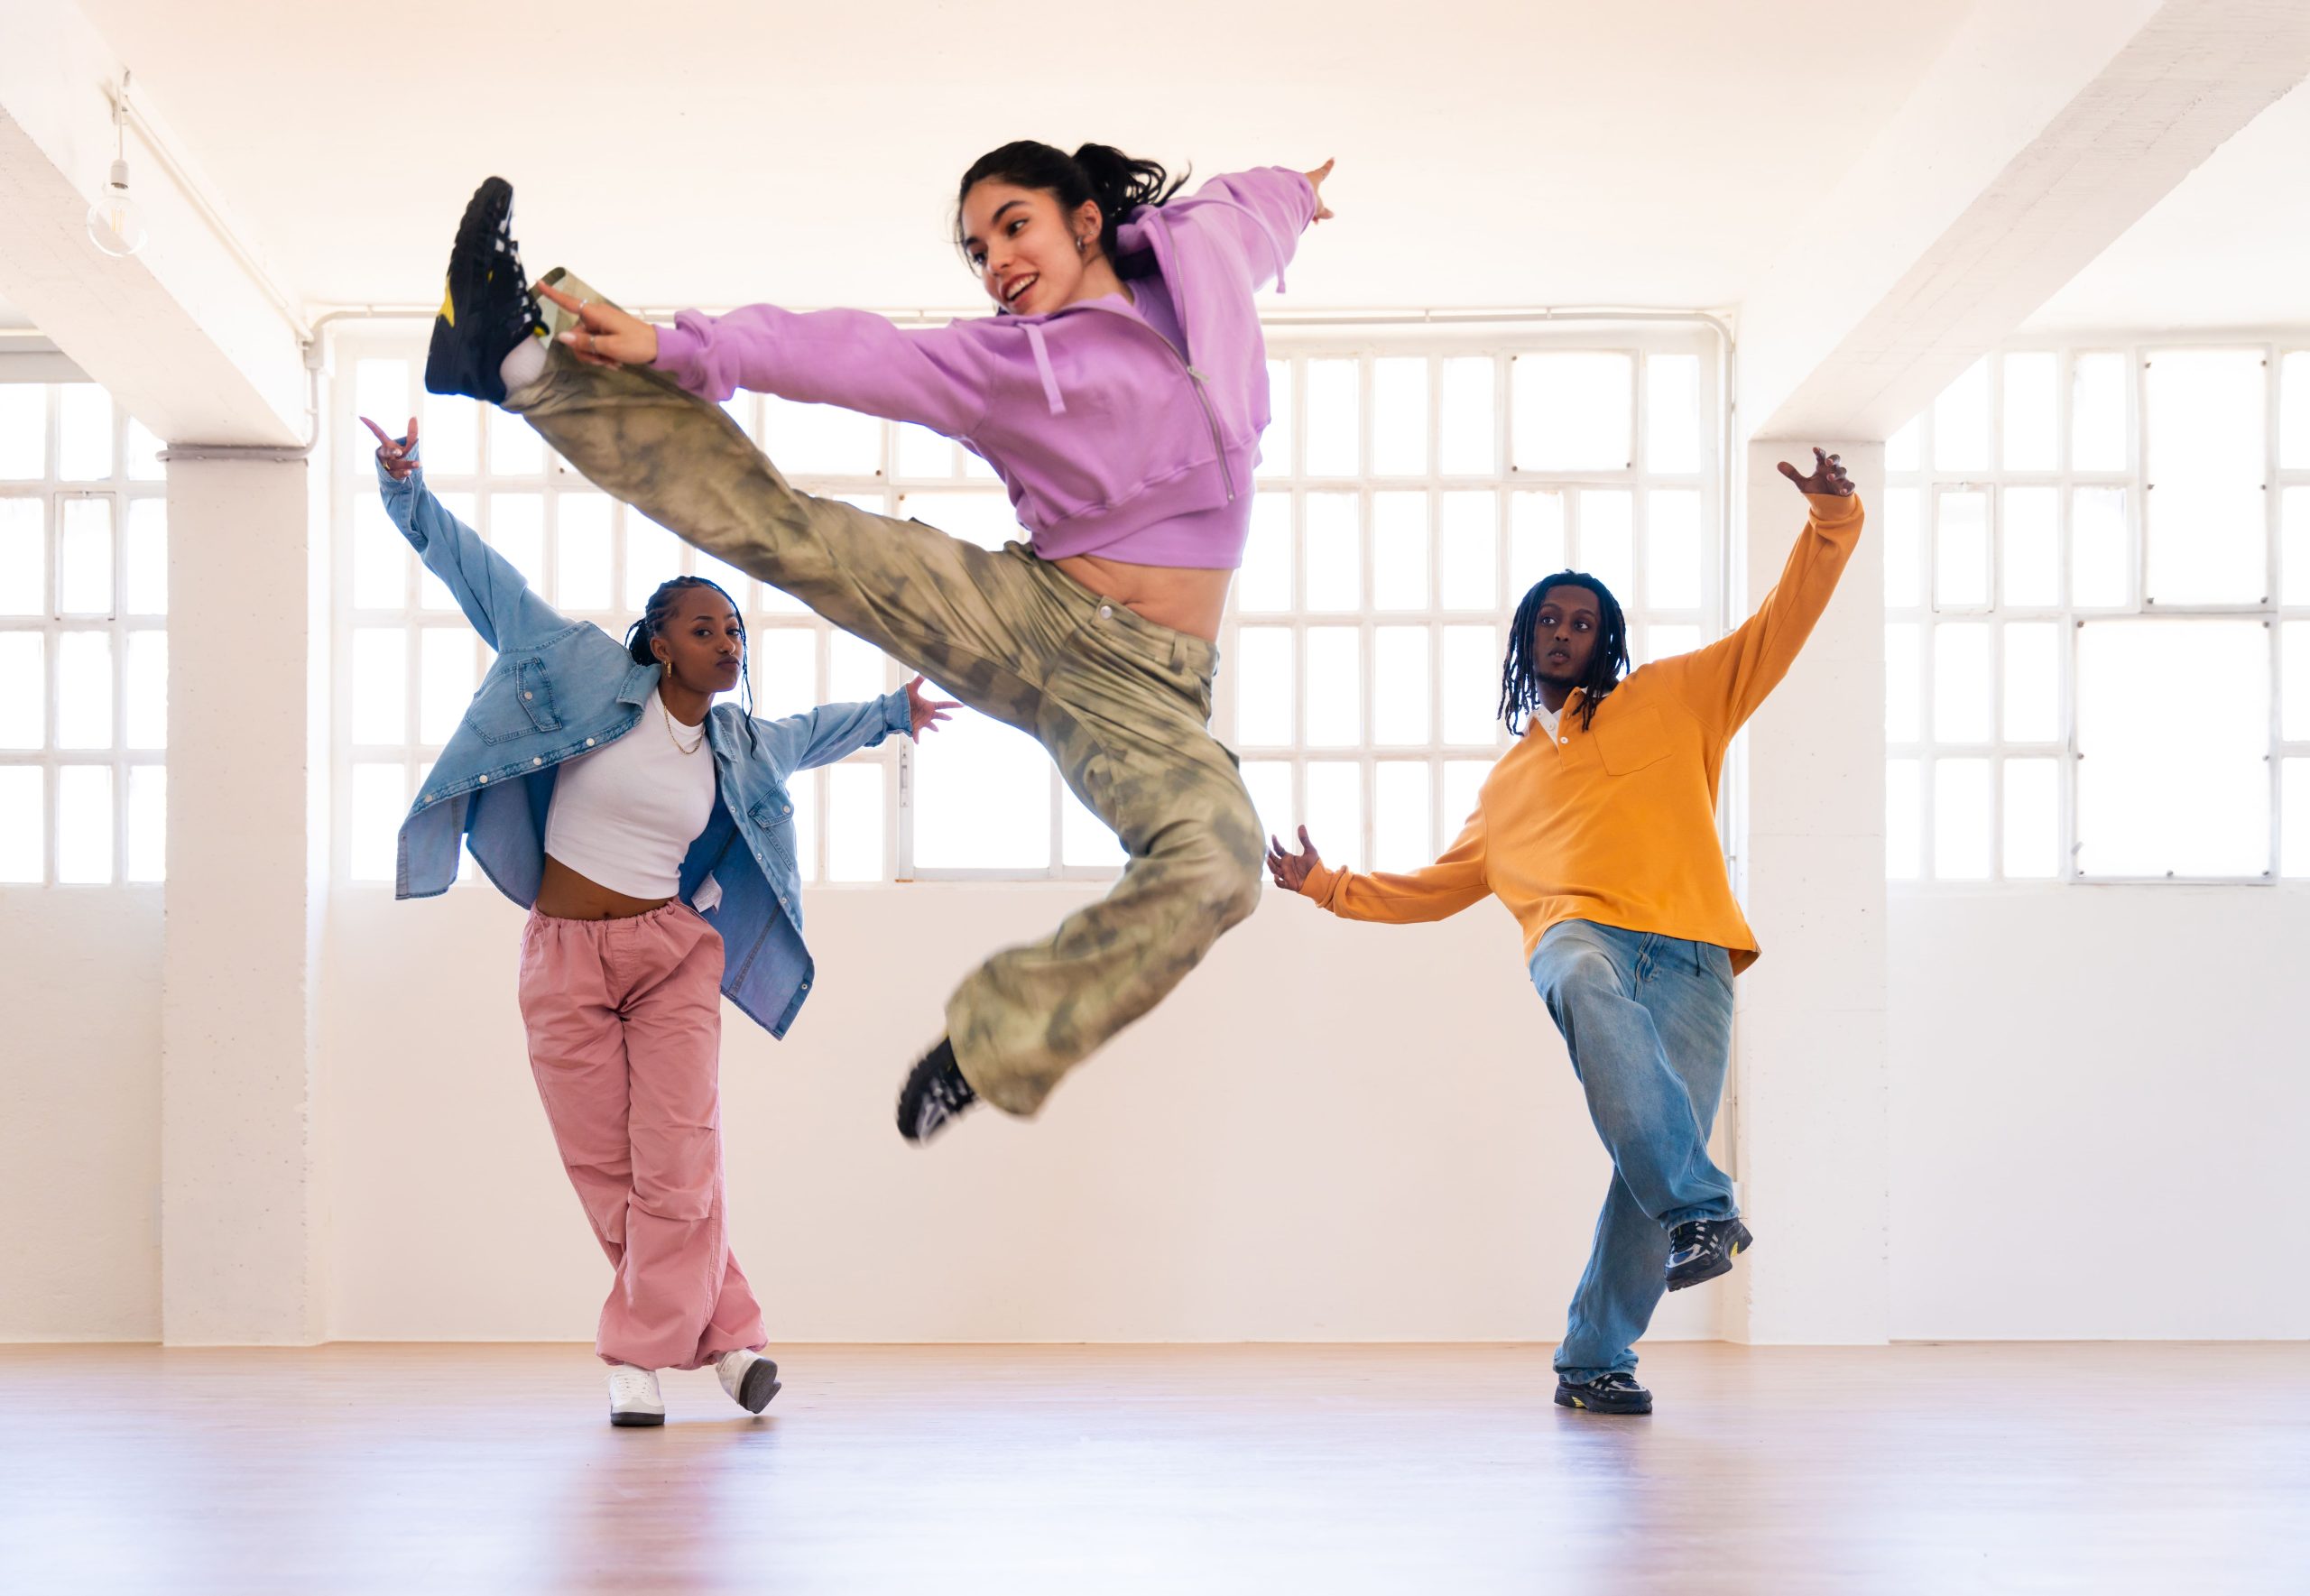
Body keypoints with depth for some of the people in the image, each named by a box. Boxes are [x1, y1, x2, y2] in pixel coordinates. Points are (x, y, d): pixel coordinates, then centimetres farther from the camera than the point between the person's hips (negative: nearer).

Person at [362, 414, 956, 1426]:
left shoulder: (740, 745, 7)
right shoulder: (596, 679, -4)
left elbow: (808, 733, 32)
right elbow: (483, 581, -4)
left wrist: (891, 713, 44)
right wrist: (408, 494, -12)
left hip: (671, 959, 2)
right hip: (564, 963, -2)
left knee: (675, 1169, -9)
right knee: (609, 1179, 1)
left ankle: (643, 1353, 5)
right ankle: (728, 1335, 15)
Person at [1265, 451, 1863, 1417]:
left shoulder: (1673, 700, 24)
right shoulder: (1509, 782, 34)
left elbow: (1783, 624, 17)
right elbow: (1440, 886, 43)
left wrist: (1832, 523, 4)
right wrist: (1330, 887, 40)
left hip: (1690, 957, -1)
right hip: (1579, 934, 1)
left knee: (1659, 1155, -15)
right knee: (1592, 992, -39)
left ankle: (1595, 1359, -1)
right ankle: (1701, 1211, -44)